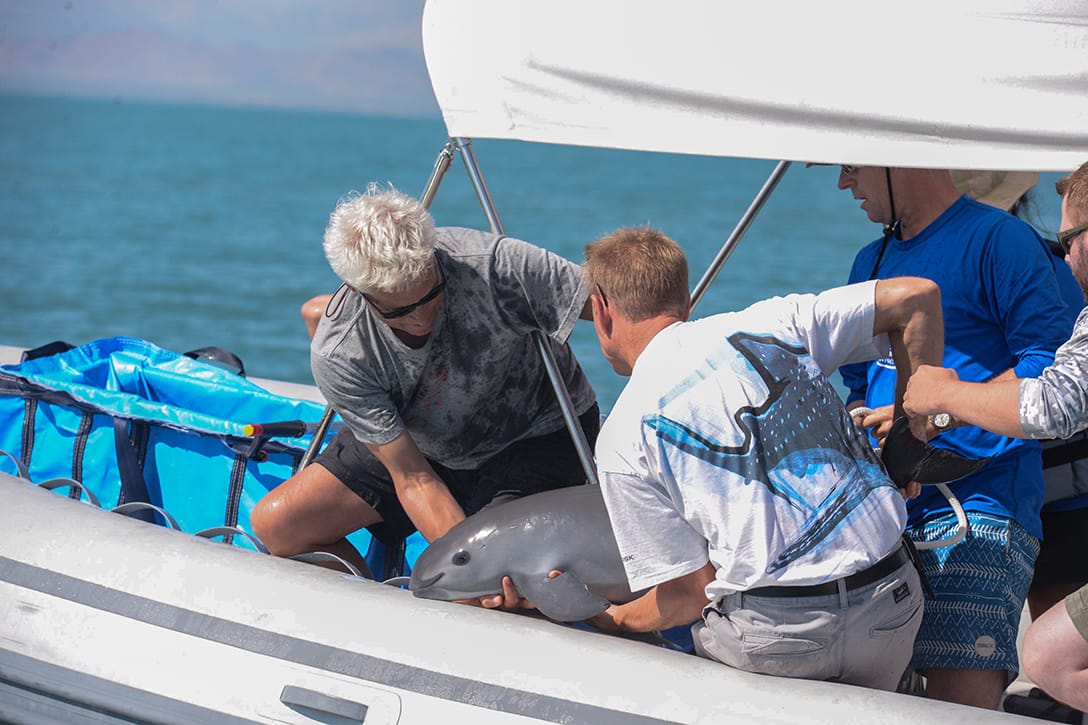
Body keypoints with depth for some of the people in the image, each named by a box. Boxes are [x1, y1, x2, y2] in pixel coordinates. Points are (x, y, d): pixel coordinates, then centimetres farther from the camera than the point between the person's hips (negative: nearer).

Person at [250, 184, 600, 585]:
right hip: (416, 446, 3)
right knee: (276, 525, -7)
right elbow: (414, 480, -24)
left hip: (539, 433, -3)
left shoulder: (491, 265, -34)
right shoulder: (337, 355, -26)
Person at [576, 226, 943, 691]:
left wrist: (613, 621, 18)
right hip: (892, 601, 4)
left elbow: (693, 591, -1)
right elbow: (917, 296, 7)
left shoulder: (623, 437, -1)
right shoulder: (768, 323, 9)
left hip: (775, 630, -4)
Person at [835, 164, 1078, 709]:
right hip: (882, 511, 7)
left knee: (961, 695, -20)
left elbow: (1054, 369, -11)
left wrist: (935, 414, -15)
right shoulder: (871, 261, 23)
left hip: (978, 506, -7)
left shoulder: (999, 239, -2)